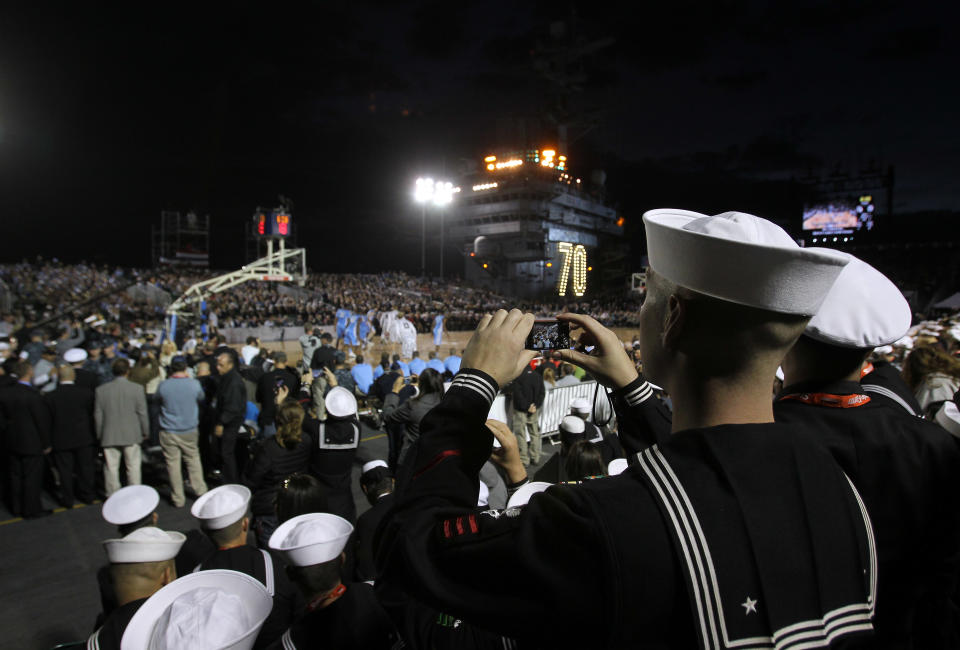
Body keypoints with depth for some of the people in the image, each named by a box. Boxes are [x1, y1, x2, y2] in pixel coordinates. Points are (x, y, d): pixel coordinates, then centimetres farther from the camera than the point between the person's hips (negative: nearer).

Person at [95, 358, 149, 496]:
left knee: (111, 468, 10)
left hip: (109, 436, 2)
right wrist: (145, 432, 7)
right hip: (132, 435, -2)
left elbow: (98, 415, 3)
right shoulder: (137, 388, -9)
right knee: (133, 467, 7)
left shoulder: (101, 390, -2)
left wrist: (99, 435, 14)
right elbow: (142, 413, -5)